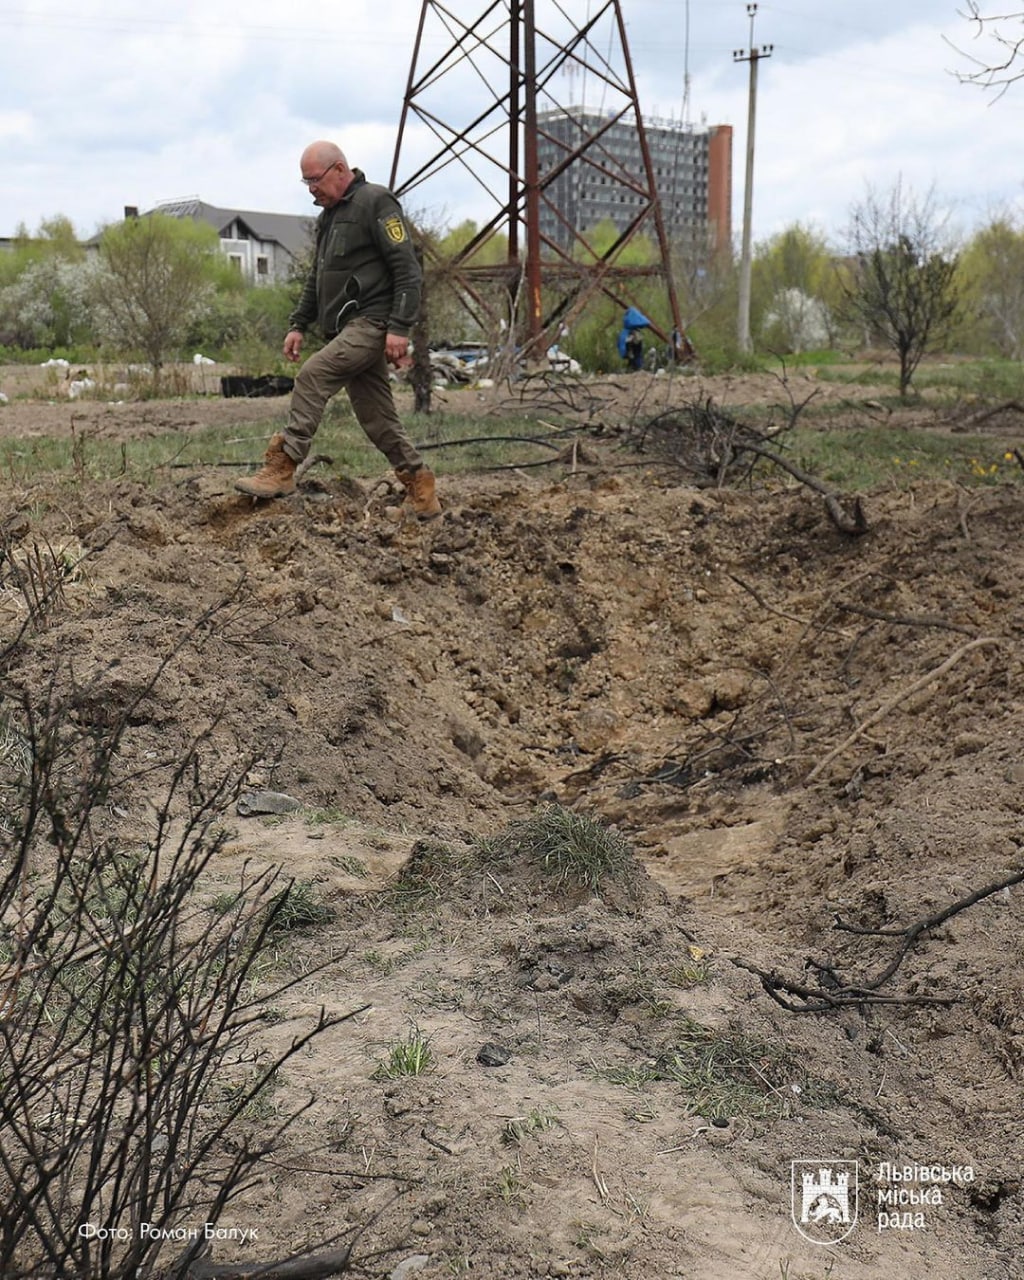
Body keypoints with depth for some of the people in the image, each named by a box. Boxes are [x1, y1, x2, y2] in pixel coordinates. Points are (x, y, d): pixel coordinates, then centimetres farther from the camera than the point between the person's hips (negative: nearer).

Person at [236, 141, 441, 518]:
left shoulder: (375, 203, -8)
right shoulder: (329, 216, 20)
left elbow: (408, 269, -15)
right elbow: (316, 278, 27)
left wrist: (399, 327, -22)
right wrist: (298, 324, 18)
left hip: (371, 322, -9)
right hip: (349, 329, 9)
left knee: (312, 376, -21)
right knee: (377, 417, 7)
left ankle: (281, 470, -20)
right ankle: (421, 493, 13)